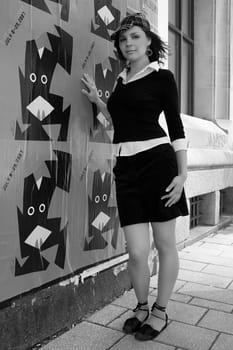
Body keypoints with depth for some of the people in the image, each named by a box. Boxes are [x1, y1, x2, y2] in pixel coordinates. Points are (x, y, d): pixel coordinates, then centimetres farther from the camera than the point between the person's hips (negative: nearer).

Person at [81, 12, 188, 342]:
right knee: (136, 251, 2)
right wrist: (97, 100, 17)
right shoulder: (121, 79, 18)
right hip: (126, 167, 4)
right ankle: (142, 307, 29)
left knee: (164, 244, 7)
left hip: (158, 162, -4)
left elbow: (176, 126, -1)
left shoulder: (162, 77, 2)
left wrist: (182, 173, -8)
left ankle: (160, 311, 26)